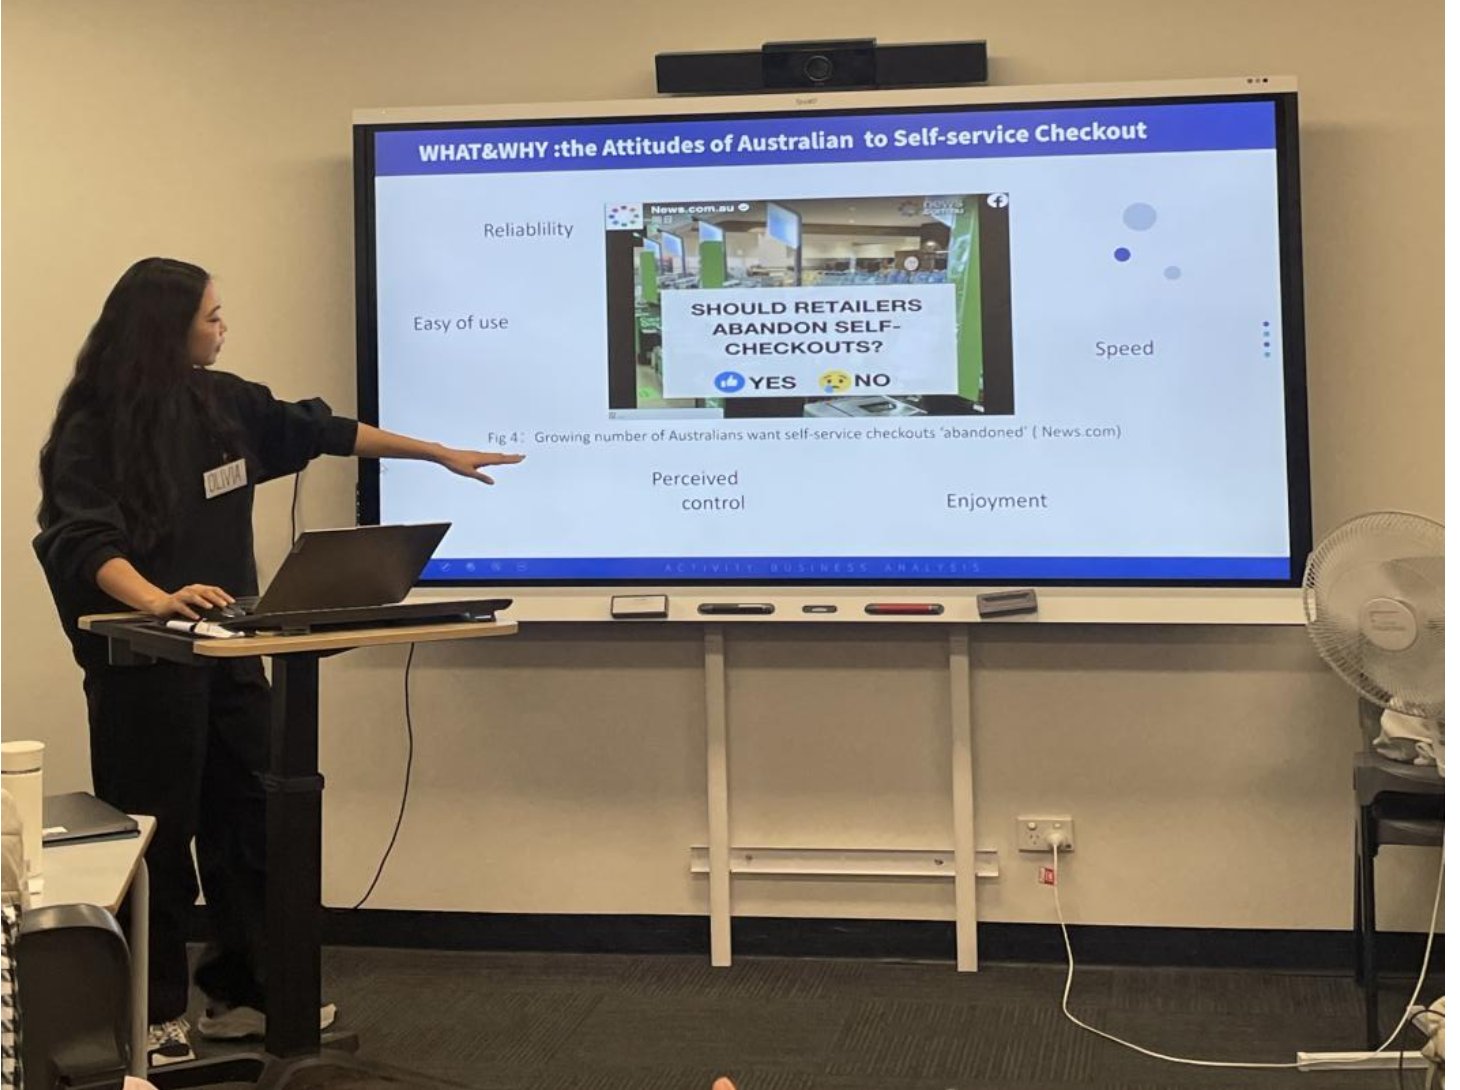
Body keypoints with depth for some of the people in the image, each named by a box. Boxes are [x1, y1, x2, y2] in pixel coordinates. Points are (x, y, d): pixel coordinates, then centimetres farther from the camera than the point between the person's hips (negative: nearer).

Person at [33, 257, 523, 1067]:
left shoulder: (225, 402, 7)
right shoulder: (93, 429, -12)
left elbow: (322, 431, 16)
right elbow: (82, 541, -23)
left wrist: (441, 454, 20)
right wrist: (155, 600, -41)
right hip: (143, 661, -7)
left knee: (250, 819, 9)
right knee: (155, 836, 1)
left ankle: (241, 993, 21)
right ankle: (154, 1014, 13)